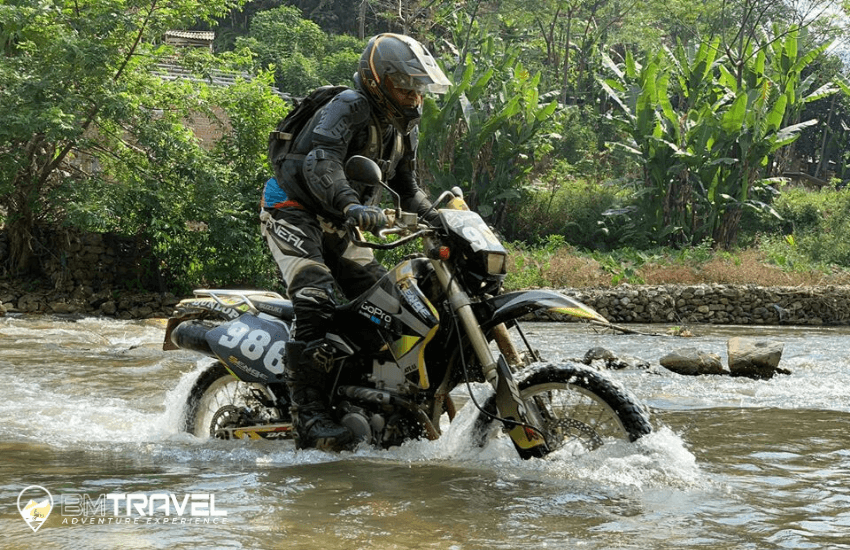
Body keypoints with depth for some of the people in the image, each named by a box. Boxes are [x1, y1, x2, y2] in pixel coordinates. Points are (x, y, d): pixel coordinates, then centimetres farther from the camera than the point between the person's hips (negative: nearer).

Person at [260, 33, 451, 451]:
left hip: (337, 227, 9)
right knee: (316, 304, -26)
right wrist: (351, 205, -53)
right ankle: (309, 416, -30)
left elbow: (406, 186, 22)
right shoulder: (350, 107, -19)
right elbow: (320, 161, -36)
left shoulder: (403, 127, 10)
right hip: (295, 213, -9)